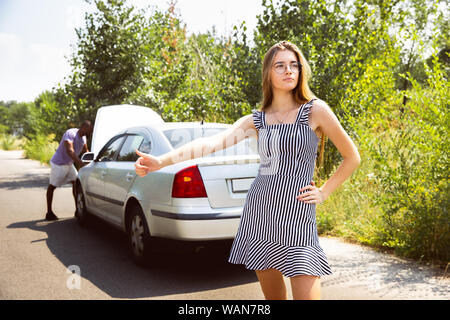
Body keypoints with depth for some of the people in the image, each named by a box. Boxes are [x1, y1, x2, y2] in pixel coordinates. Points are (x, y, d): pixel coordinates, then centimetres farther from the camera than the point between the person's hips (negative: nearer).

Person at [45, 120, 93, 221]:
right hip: (58, 163, -8)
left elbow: (85, 151, 15)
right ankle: (49, 213, 8)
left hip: (69, 164, 8)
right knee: (52, 186, 2)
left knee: (76, 183, 0)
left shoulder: (83, 137, 0)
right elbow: (70, 150, -40)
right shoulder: (70, 133, -27)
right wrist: (80, 163, -49)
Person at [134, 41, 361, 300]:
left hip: (297, 215, -3)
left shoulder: (315, 110, -1)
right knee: (272, 295, 12)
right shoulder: (256, 120, 7)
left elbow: (352, 158, 7)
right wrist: (161, 161, -17)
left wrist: (323, 193, 2)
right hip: (258, 212, 3)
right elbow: (211, 142, -6)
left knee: (306, 294, -8)